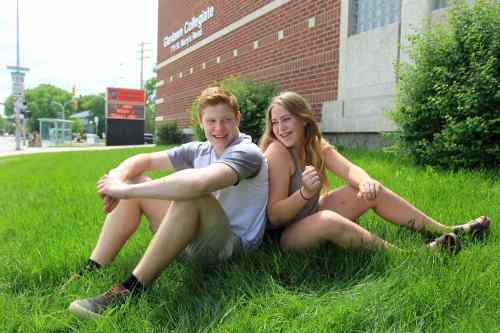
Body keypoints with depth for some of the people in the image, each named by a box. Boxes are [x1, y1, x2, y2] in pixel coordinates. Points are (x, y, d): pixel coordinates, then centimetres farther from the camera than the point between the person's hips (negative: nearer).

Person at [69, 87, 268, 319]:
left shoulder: (247, 153, -18)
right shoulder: (199, 150, 7)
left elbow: (199, 182, -37)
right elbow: (145, 160, 6)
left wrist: (125, 190, -32)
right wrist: (118, 178, -18)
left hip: (233, 246, -7)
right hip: (193, 237, 8)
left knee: (191, 194, -36)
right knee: (133, 183, 3)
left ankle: (130, 290, -29)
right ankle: (91, 273, 0)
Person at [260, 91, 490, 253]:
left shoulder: (316, 145, 1)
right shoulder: (277, 153, -22)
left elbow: (348, 169, -14)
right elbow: (274, 216, -25)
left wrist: (365, 181, -36)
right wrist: (305, 193, -40)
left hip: (310, 217, 7)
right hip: (284, 236, -7)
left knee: (372, 191, -1)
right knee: (328, 220, -38)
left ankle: (448, 232, 8)